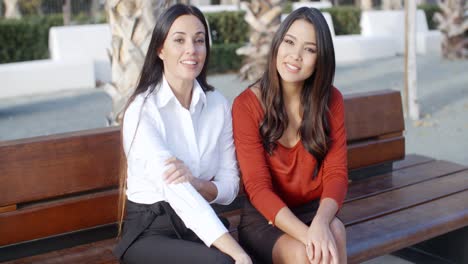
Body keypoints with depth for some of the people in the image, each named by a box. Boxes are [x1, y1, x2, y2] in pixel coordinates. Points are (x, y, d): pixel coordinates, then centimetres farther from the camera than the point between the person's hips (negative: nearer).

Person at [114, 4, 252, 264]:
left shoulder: (219, 105, 2)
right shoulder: (142, 109, -13)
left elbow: (230, 186, 1)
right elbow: (174, 189, -26)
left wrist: (194, 183, -22)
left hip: (199, 225, 4)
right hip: (149, 231, -4)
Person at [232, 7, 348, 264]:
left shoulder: (331, 100, -3)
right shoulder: (246, 105, -12)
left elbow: (336, 173, -8)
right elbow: (257, 186, -16)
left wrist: (321, 222, -30)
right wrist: (306, 234, -31)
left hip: (313, 211, 2)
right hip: (264, 218, -2)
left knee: (334, 232, -30)